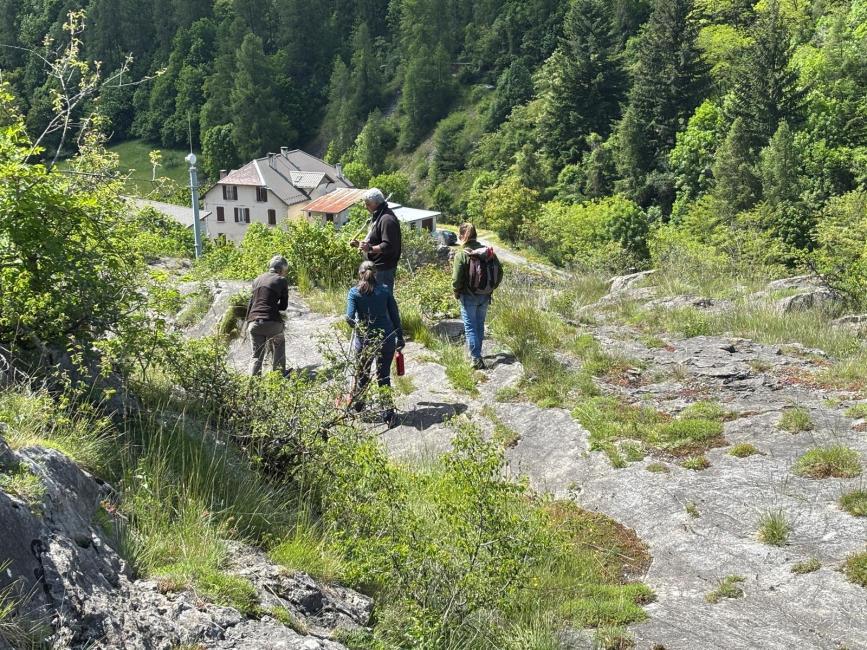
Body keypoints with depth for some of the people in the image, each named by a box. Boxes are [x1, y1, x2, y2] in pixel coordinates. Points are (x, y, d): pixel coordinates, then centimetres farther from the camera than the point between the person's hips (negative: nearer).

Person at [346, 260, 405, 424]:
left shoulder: (354, 292, -6)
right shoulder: (385, 290, 0)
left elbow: (350, 317, -17)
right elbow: (395, 315, 2)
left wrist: (356, 326, 6)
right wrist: (400, 337, 12)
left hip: (365, 340, -1)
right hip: (387, 339, 1)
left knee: (362, 374, 19)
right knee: (384, 376, 10)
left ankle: (357, 404, 37)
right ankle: (388, 411, 7)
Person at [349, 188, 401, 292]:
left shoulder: (386, 220, -19)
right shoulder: (376, 216, 15)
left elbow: (388, 246, -25)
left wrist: (370, 248, -34)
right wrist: (360, 243, 12)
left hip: (383, 268, -11)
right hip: (376, 266, 11)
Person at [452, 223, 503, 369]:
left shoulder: (461, 255, -16)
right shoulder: (488, 252, -1)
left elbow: (456, 279, -18)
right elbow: (499, 272, 2)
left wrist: (457, 293, 0)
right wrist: (491, 288, 13)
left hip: (469, 297, -5)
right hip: (485, 296, 5)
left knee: (470, 327, 4)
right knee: (480, 325, 20)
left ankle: (476, 359, -2)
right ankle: (476, 352, 33)